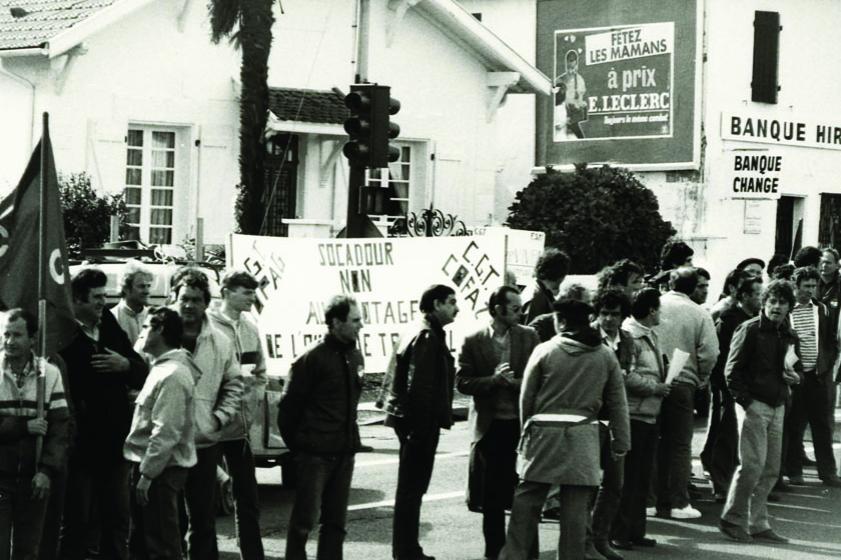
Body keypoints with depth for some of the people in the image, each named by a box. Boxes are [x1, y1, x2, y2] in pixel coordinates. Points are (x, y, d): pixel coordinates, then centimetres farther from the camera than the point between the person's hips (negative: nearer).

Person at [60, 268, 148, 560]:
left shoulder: (111, 329, 9)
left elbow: (143, 372, 9)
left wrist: (126, 365, -9)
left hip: (115, 443, 6)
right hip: (80, 445, -6)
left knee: (118, 519, 14)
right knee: (77, 520, 1)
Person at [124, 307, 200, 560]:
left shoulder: (173, 374, -18)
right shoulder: (161, 368, 15)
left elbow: (166, 432, -23)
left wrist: (147, 474, -22)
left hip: (161, 471, -10)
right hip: (148, 466, 10)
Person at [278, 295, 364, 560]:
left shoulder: (355, 356, 9)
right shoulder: (312, 358, -12)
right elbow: (289, 406, -9)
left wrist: (349, 439, 14)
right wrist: (296, 445, -3)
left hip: (344, 452, 7)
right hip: (315, 454, -7)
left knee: (336, 521, 11)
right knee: (305, 518, -3)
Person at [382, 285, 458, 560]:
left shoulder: (423, 335, 18)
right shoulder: (427, 338, -15)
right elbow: (420, 388, -22)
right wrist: (424, 428, -22)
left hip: (411, 422, 10)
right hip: (421, 422, -10)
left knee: (411, 487, 16)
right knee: (412, 488, -5)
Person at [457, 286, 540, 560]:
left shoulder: (529, 337, 2)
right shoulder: (473, 341, -2)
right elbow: (462, 382, -3)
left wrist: (513, 383, -16)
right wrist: (493, 380, -16)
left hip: (522, 424, 1)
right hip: (490, 426, -1)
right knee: (492, 496, 7)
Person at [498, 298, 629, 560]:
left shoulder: (544, 350, -2)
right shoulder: (606, 356, 5)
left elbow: (526, 398, 3)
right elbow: (618, 403, 7)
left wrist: (526, 429, 17)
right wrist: (621, 441, 14)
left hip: (543, 433, -1)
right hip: (582, 440, 1)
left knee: (526, 500, 7)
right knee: (575, 507, 3)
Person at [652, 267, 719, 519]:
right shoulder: (699, 314, -3)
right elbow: (709, 353, -9)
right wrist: (700, 379, 8)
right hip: (682, 383, -2)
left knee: (653, 443, 10)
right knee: (680, 445, 5)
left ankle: (661, 500, 13)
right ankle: (678, 503, 3)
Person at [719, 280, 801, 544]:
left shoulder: (789, 336, 14)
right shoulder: (749, 330, -7)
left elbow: (795, 367, 26)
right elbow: (732, 371, -9)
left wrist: (795, 377, 3)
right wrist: (746, 401, -15)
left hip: (777, 407, 7)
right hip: (753, 405, -7)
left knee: (771, 470, 7)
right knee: (753, 465, -11)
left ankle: (758, 524, 15)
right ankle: (732, 519, 1)